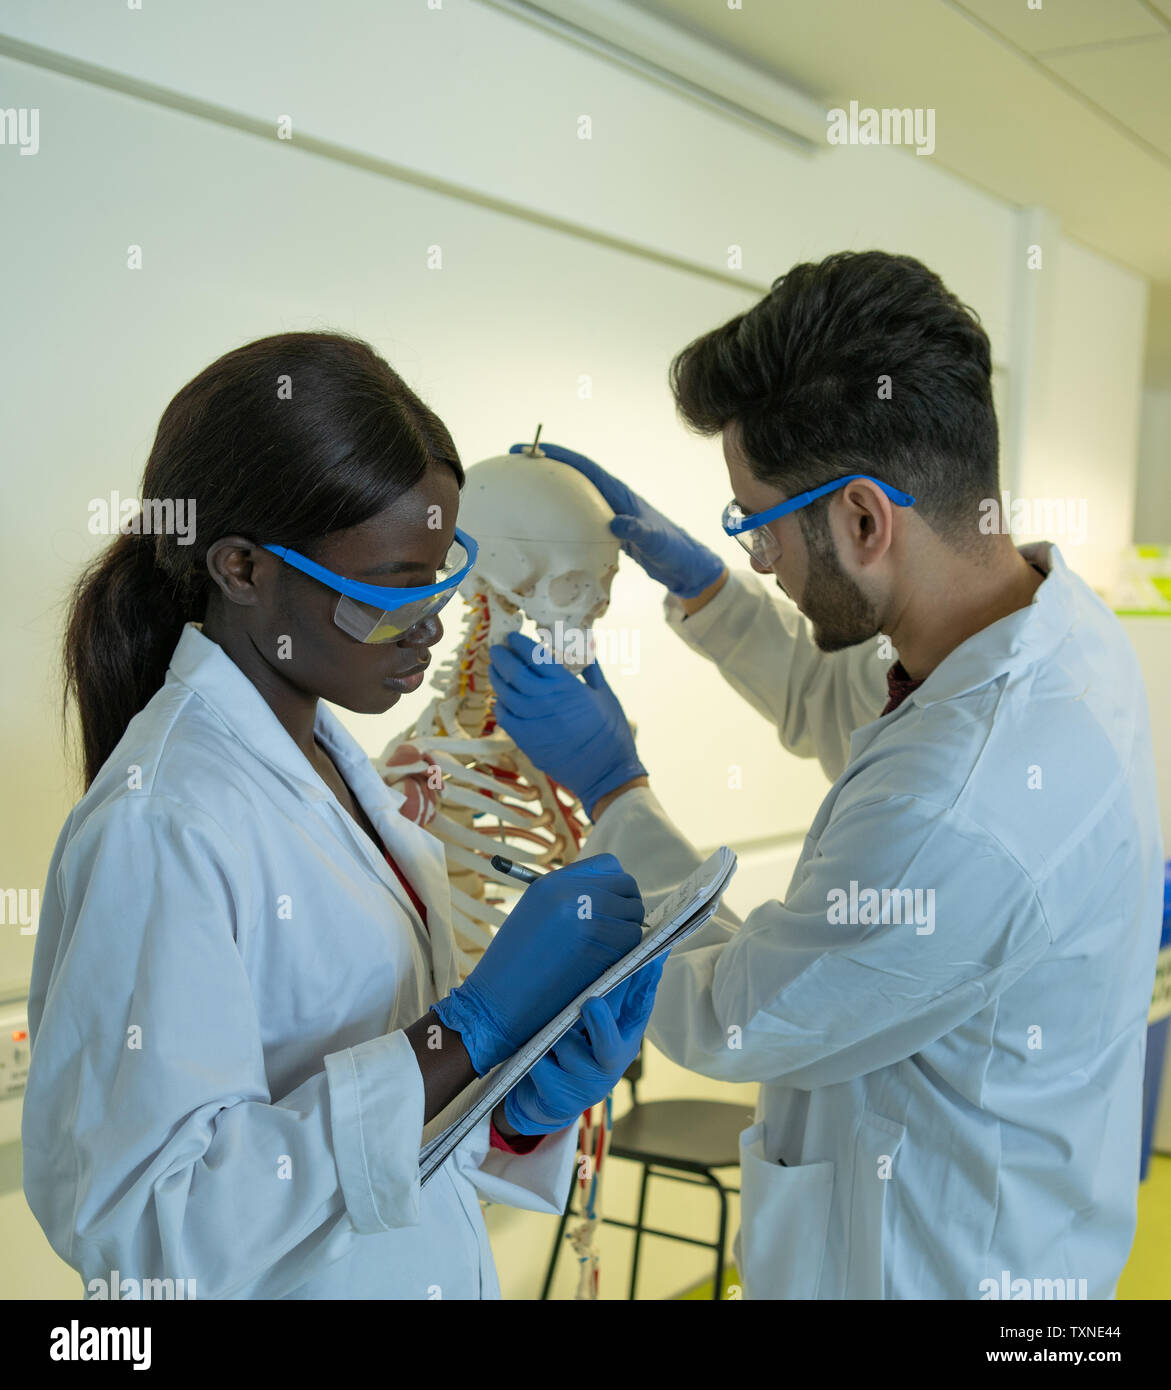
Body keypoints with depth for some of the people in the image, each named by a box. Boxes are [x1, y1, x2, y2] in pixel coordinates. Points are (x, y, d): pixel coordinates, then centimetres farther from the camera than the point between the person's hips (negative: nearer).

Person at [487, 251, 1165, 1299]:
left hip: (928, 1266, -8)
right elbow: (832, 701, 13)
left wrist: (612, 789, -10)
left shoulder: (958, 810, -38)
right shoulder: (1056, 610, -8)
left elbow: (722, 1022, -20)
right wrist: (684, 567, 8)